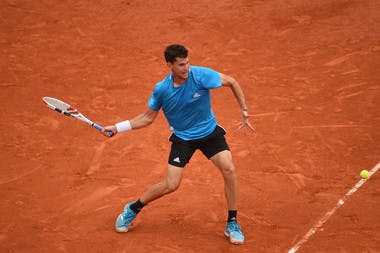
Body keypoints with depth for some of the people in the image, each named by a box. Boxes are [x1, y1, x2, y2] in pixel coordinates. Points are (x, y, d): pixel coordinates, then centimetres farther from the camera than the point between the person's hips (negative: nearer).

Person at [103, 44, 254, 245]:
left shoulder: (200, 75, -22)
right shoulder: (162, 89, -17)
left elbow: (232, 82, -8)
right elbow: (148, 117, -1)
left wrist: (244, 113, -8)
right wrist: (117, 128, -8)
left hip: (209, 132, 1)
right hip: (182, 137, -1)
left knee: (229, 171, -18)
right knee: (170, 185, -8)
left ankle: (232, 224, 0)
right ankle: (132, 210, 18)